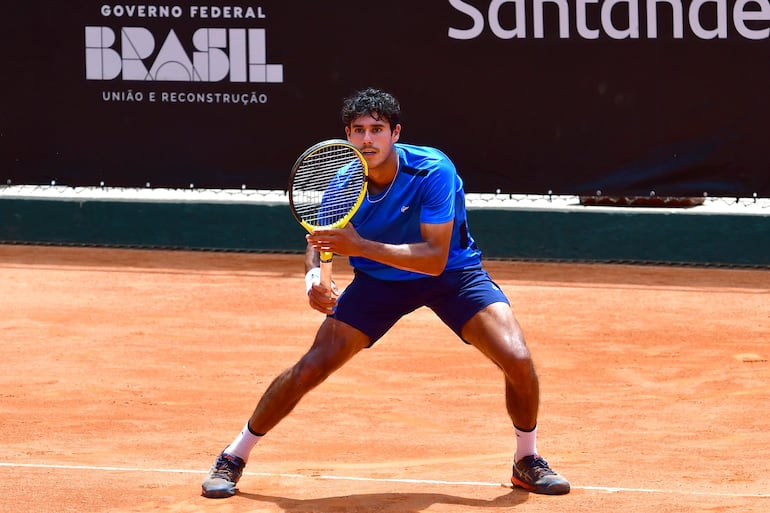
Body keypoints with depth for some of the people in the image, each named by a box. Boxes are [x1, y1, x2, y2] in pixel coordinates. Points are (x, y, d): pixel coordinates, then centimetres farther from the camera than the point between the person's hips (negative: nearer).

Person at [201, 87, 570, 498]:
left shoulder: (433, 172, -30)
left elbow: (435, 257, -34)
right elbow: (318, 240, -1)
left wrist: (361, 247, -43)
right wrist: (312, 276, -25)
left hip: (450, 274, -2)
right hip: (378, 280, 2)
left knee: (517, 360, -20)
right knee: (310, 368, -9)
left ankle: (527, 462, 7)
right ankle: (233, 458, 9)